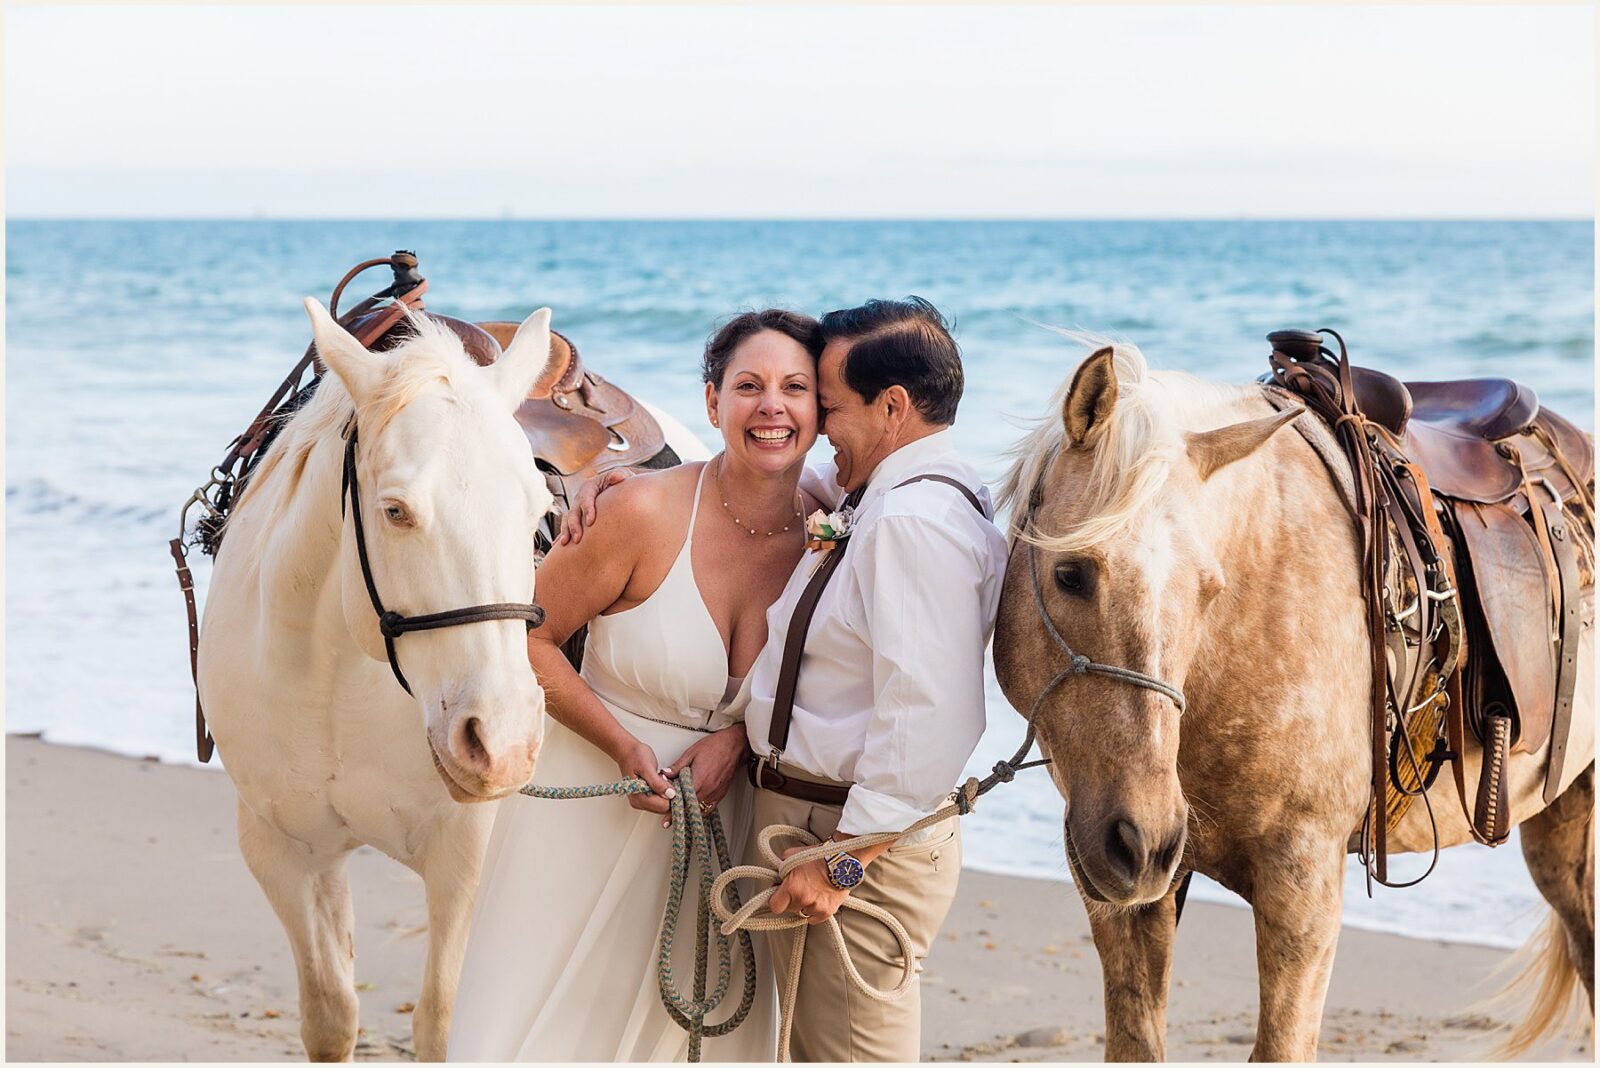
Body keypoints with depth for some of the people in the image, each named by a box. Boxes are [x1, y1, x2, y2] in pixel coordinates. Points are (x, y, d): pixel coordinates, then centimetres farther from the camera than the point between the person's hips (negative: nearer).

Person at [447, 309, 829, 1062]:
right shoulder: (648, 513, -19)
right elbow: (527, 640, -11)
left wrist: (737, 735, -13)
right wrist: (626, 746, -20)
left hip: (718, 823, 3)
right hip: (589, 816, -3)